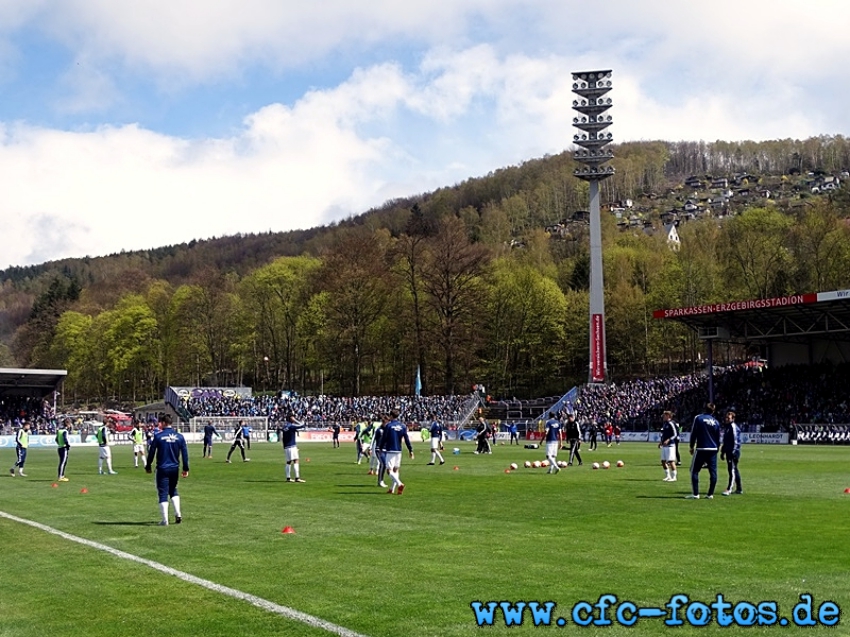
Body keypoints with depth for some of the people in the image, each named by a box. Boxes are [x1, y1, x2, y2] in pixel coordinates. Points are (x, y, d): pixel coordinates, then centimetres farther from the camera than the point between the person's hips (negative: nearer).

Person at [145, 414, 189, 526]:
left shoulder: (158, 436, -7)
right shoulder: (179, 436, 2)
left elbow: (152, 453, -4)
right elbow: (185, 453, 3)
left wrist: (148, 467, 8)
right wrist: (186, 468, 10)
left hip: (162, 469, -4)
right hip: (175, 469, 4)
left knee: (163, 494, 2)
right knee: (173, 490, 22)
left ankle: (165, 520, -1)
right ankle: (178, 514, 9)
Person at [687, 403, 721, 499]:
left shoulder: (698, 418, -3)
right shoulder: (716, 422, 7)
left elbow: (693, 433, -2)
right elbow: (718, 438, 12)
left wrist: (692, 446, 7)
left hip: (701, 449, -4)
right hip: (713, 449, 4)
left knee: (694, 471, 3)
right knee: (713, 472, 8)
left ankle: (695, 494, -3)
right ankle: (710, 494, 7)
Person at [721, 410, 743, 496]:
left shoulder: (733, 427, -11)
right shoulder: (726, 427, 18)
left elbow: (736, 440, -17)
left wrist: (733, 452, -21)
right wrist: (723, 451, 24)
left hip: (733, 452, -10)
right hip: (728, 451, 10)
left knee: (732, 470, -12)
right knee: (734, 470, 13)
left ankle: (729, 489, -18)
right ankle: (739, 489, 20)